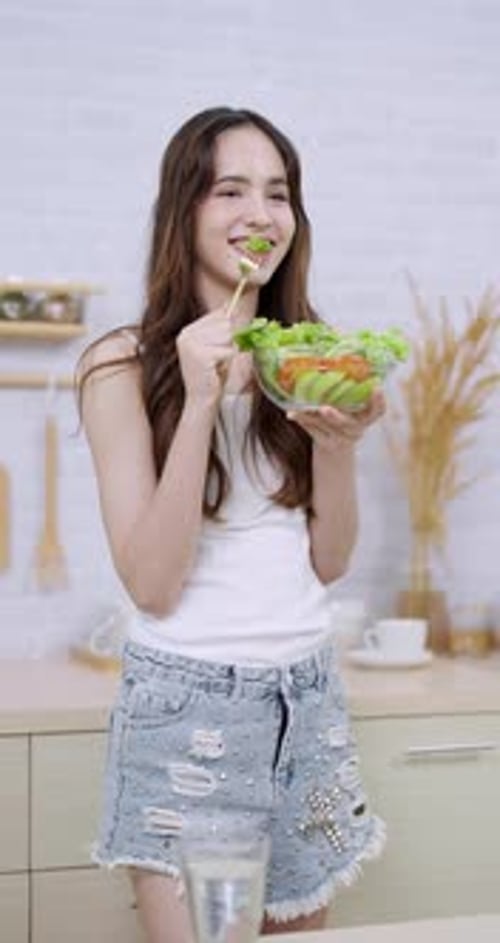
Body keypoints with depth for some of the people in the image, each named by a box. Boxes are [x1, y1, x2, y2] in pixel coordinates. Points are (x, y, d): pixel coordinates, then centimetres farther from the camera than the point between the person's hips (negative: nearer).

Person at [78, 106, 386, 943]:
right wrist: (200, 402, -21)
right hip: (188, 699, -5)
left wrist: (336, 441, -12)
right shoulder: (124, 365, -8)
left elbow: (329, 562, 6)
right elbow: (151, 584, -14)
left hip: (308, 693, 5)